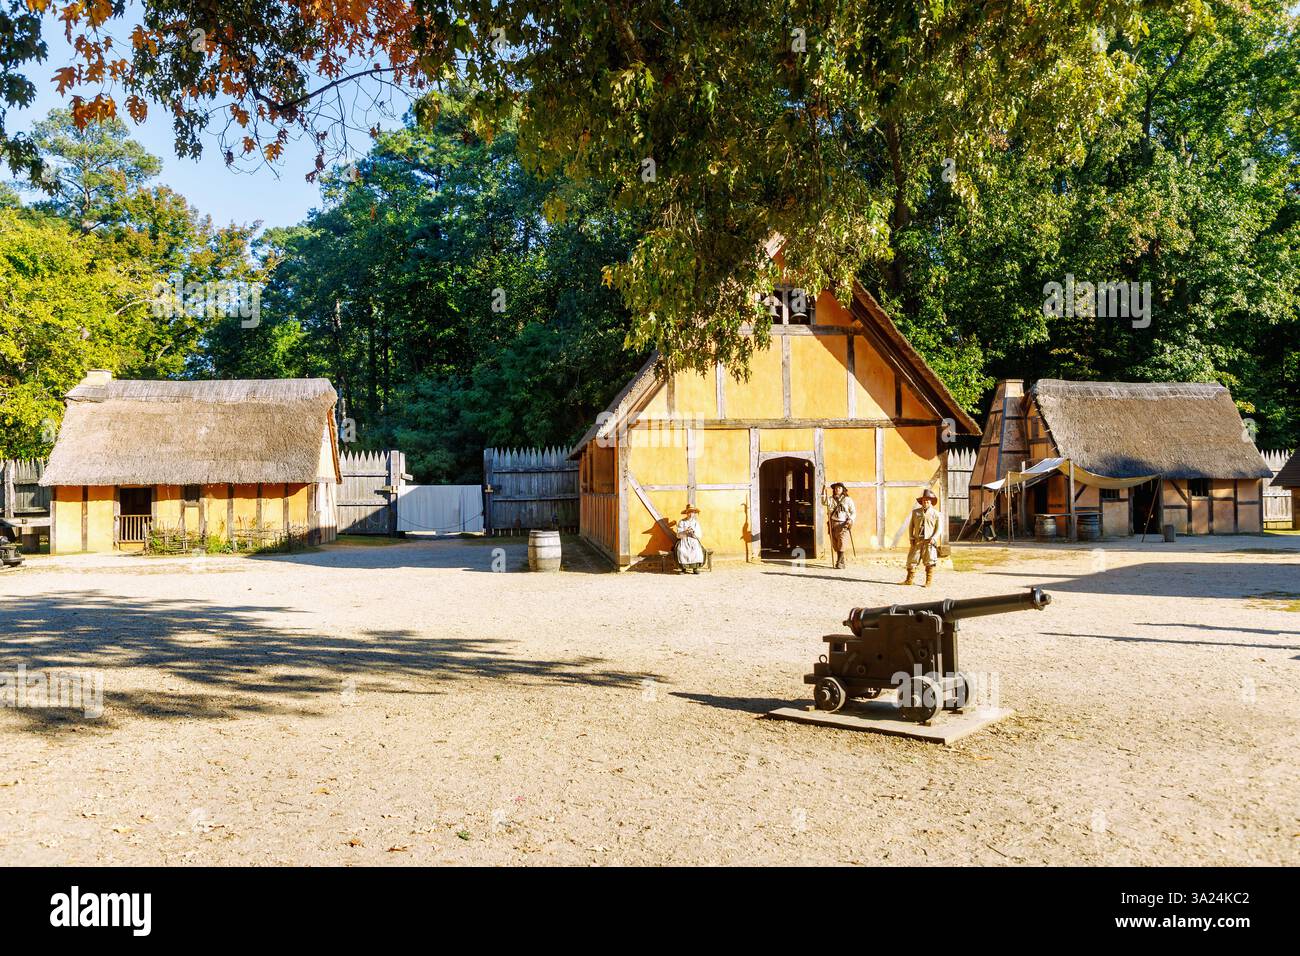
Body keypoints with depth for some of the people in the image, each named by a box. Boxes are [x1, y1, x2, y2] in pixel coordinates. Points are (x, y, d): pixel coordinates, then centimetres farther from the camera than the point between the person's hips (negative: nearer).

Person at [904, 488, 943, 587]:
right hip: (917, 541, 3)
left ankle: (929, 582, 4)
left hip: (929, 542, -2)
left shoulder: (936, 514, 4)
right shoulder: (915, 512, 11)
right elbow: (911, 526, 14)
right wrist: (911, 538, 2)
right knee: (911, 560, 2)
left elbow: (939, 529, 2)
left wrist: (934, 538, -12)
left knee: (929, 562, -4)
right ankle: (910, 580, 12)